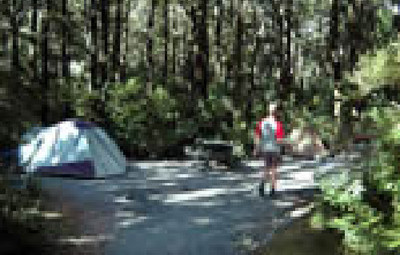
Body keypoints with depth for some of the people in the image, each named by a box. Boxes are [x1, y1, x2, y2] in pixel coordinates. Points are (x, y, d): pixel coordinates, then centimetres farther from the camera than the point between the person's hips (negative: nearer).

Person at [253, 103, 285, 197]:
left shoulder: (261, 122, -1)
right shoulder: (278, 124, -15)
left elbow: (256, 136, 1)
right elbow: (280, 140, -18)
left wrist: (256, 149, 9)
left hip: (264, 149, 4)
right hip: (275, 149, -4)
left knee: (267, 168, 17)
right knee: (273, 169, 10)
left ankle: (262, 183, -7)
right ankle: (272, 189, 14)